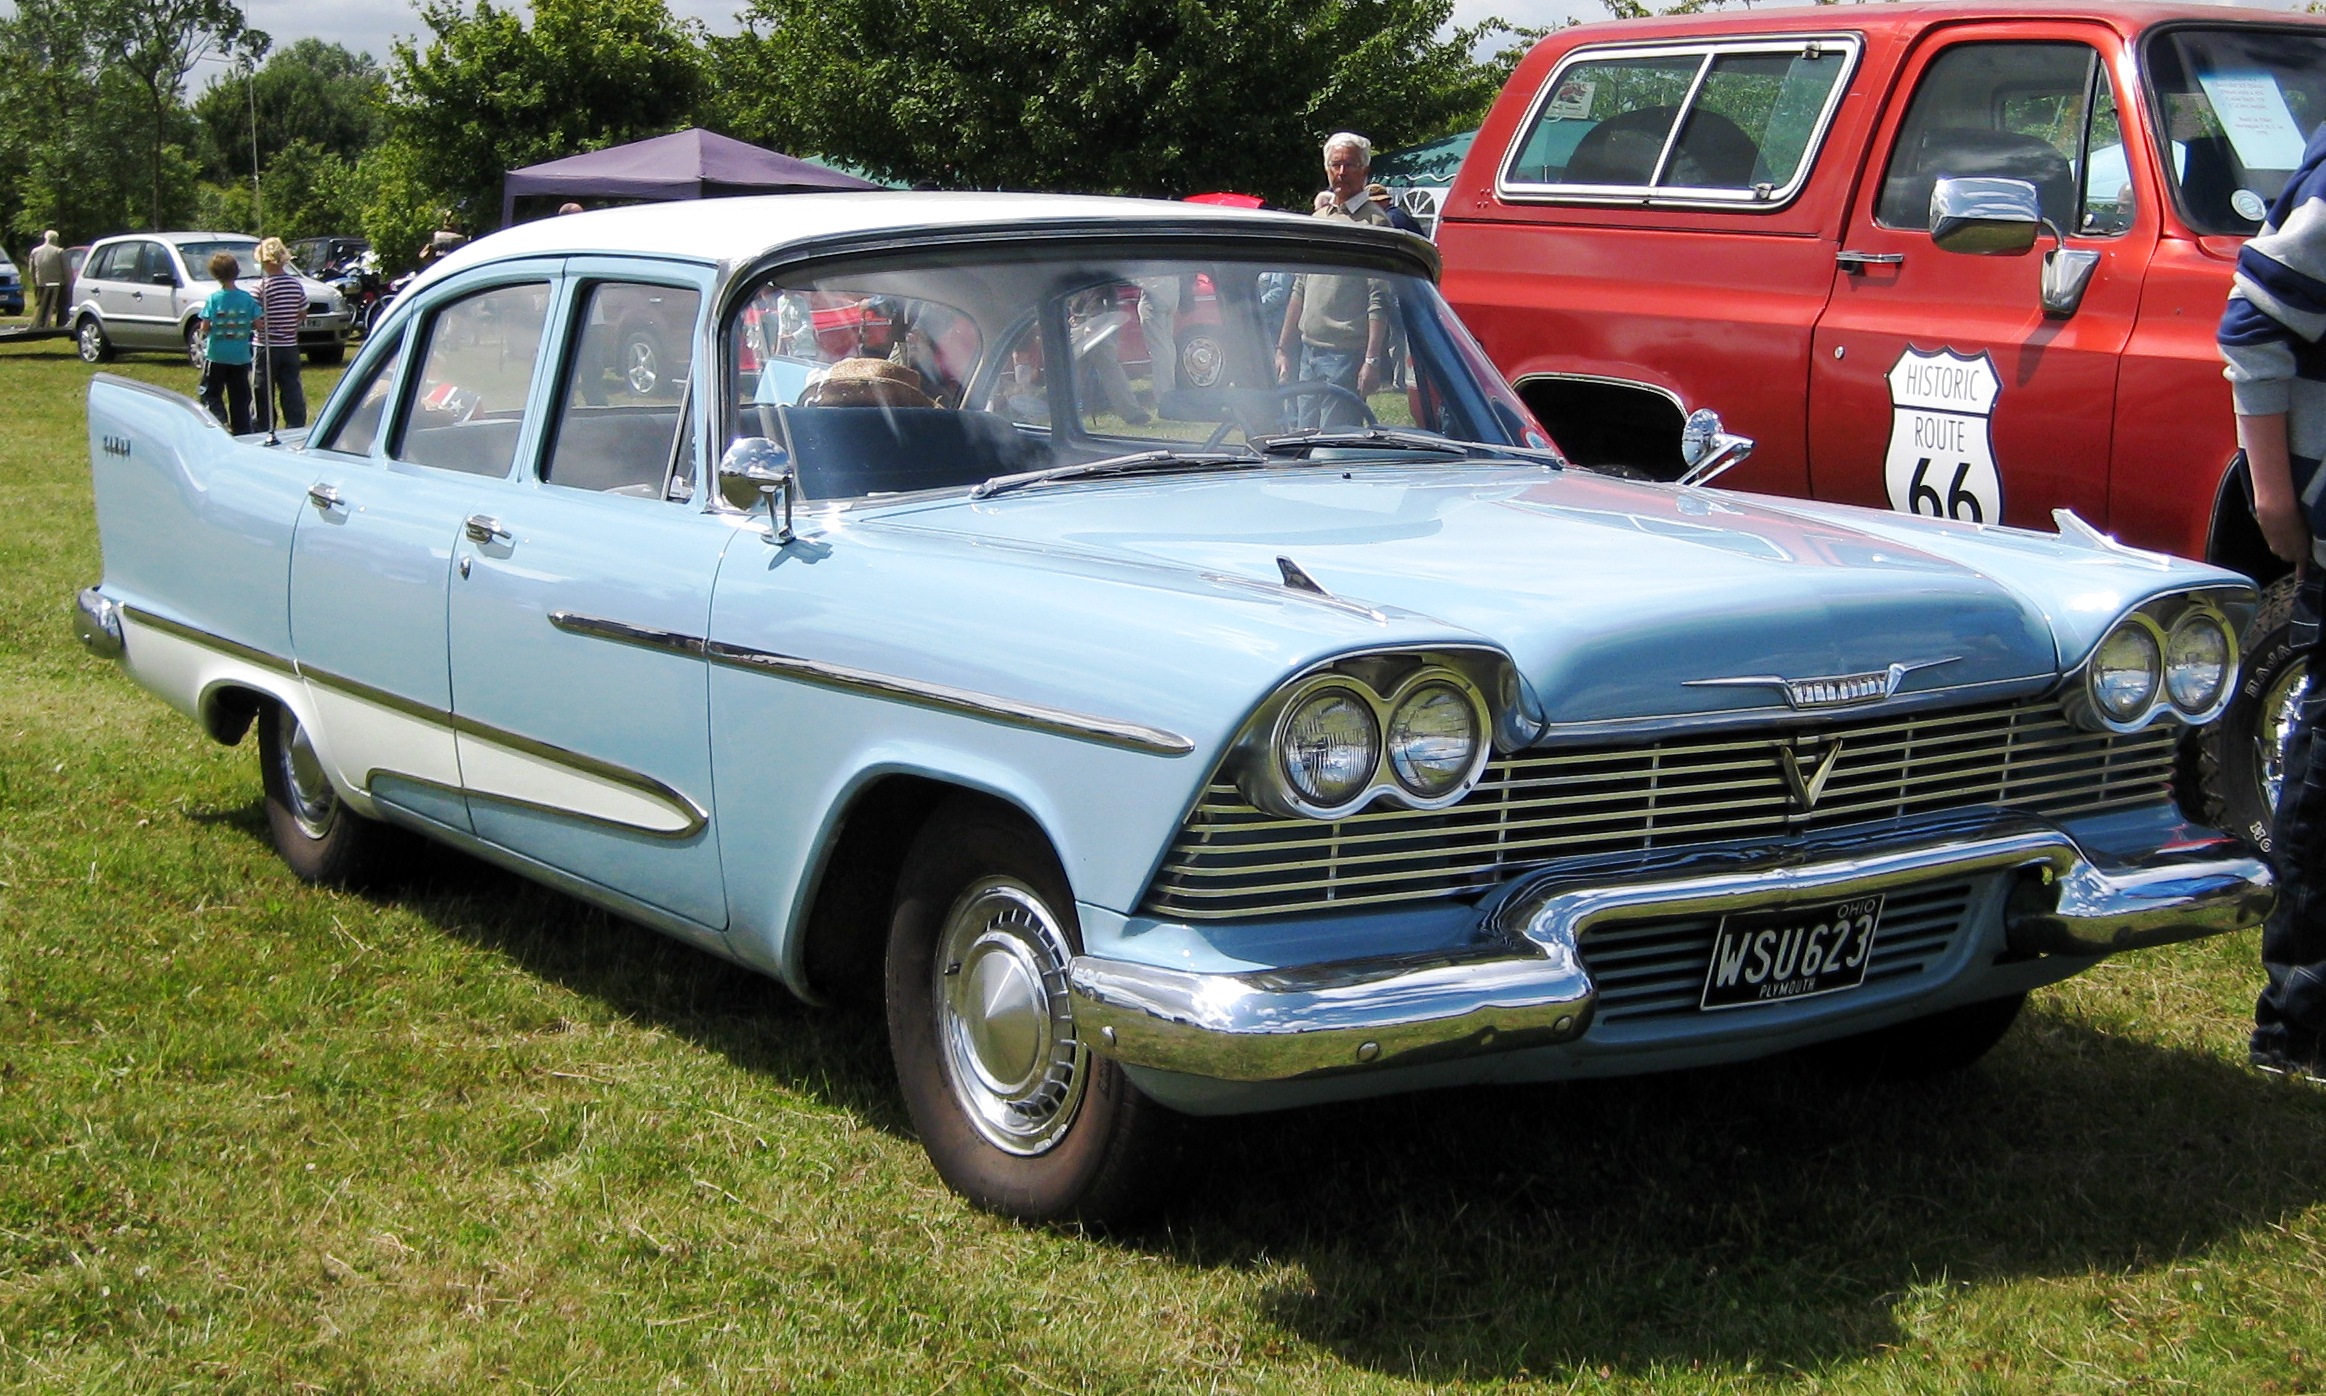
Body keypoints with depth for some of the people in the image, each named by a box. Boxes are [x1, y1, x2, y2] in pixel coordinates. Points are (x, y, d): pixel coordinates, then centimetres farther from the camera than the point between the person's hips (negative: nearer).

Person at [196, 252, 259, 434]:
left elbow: (205, 327, -11)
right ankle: (242, 431, 11)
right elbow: (258, 324, -4)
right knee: (240, 396, 11)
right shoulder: (247, 298, -5)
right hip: (241, 356, 2)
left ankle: (220, 420, -15)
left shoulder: (214, 299, -10)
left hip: (216, 355, -2)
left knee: (210, 392, 8)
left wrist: (208, 331, 11)